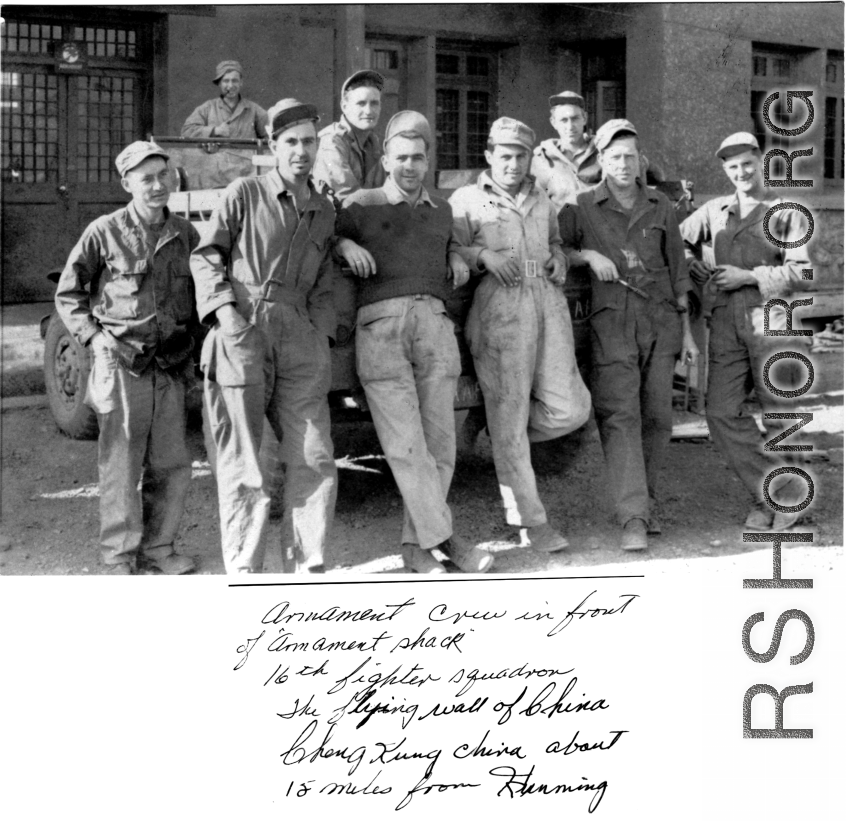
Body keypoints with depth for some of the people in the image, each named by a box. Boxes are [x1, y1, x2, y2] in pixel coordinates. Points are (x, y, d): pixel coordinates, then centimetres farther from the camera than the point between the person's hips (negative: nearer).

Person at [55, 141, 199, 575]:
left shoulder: (184, 233, 8)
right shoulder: (105, 233, -4)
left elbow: (198, 293, 20)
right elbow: (67, 295, 3)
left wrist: (192, 348, 12)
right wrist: (96, 338, -8)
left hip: (171, 366, 4)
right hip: (121, 364, -4)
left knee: (172, 465, 8)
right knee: (121, 466, 0)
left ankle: (157, 547, 22)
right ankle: (120, 556, 10)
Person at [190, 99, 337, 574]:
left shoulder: (325, 211, 19)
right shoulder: (245, 194, 6)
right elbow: (205, 257, 5)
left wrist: (322, 336, 7)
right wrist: (224, 309, -10)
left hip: (299, 338, 4)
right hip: (241, 334, -4)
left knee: (315, 459, -1)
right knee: (241, 461, -1)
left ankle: (311, 567, 9)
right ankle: (243, 570, 7)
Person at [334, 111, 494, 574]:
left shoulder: (441, 210, 24)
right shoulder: (360, 206, 12)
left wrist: (456, 259, 18)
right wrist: (345, 244, 1)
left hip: (434, 323, 4)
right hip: (380, 325, -4)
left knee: (439, 440, -2)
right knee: (405, 441, -12)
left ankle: (415, 542, 7)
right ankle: (443, 536, -8)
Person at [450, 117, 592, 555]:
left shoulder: (541, 201, 23)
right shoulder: (466, 200, 7)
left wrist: (557, 260, 16)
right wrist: (483, 256, -15)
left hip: (547, 301, 5)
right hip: (498, 308, -5)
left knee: (570, 408, -4)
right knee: (508, 411, -5)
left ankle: (504, 439, 25)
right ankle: (531, 521, 3)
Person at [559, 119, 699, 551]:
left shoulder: (660, 207, 12)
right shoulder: (582, 207, 5)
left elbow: (676, 268, 15)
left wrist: (687, 330, 14)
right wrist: (589, 255, -10)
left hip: (660, 319, 3)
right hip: (611, 320, -3)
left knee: (657, 415, 2)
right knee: (619, 415, -12)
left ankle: (645, 495, 21)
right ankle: (633, 517, -16)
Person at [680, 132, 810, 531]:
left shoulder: (786, 213, 8)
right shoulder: (714, 211, 16)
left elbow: (799, 270, -1)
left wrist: (750, 276, -9)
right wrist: (694, 268, 7)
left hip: (769, 315, -3)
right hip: (724, 320, 3)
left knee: (778, 412, 1)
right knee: (722, 412, -8)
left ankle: (783, 497, 16)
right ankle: (774, 494, -2)